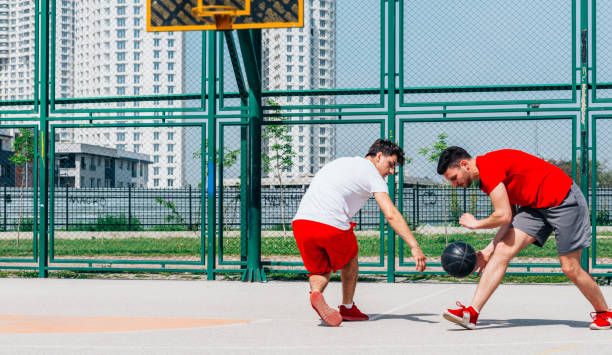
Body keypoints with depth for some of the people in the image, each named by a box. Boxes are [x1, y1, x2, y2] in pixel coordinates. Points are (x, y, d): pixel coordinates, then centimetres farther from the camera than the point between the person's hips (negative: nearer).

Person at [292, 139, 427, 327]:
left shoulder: (340, 162, 28)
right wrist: (414, 246, -13)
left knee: (321, 268, 21)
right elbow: (391, 214, -8)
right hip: (331, 224, -5)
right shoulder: (373, 174, 5)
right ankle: (347, 308, 33)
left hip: (300, 221, 5)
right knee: (349, 258, 24)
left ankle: (316, 290, -11)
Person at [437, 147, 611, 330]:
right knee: (502, 252, -7)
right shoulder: (486, 175, 7)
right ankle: (472, 313, -12)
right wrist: (488, 251, 4)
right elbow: (510, 218, 10)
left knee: (570, 269, -4)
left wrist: (475, 224, -8)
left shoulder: (488, 167, -23)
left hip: (564, 201, -9)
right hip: (535, 207, 9)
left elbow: (504, 216, -26)